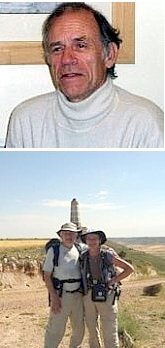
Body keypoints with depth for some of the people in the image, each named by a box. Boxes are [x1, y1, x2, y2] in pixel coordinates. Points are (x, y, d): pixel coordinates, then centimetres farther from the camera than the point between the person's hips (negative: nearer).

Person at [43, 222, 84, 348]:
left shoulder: (79, 251, 6)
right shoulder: (54, 250, -7)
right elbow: (47, 275, -8)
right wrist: (54, 297, -14)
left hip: (78, 295, 5)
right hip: (61, 295, -5)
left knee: (79, 328, 16)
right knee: (56, 329, -4)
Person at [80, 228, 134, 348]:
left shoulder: (108, 255, -11)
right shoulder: (83, 257, 1)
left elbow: (129, 268, -7)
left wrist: (113, 281, -11)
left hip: (106, 296, -4)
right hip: (89, 296, 4)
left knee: (109, 331, -4)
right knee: (92, 328, 16)